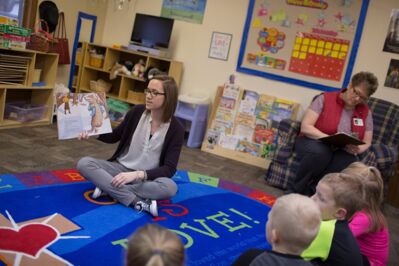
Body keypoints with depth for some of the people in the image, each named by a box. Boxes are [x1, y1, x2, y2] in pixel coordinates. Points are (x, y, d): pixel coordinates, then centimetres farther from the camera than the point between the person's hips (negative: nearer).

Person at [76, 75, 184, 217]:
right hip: (120, 168, 3)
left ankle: (108, 187, -23)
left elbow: (169, 169, -15)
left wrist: (137, 174, -28)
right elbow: (115, 136, 9)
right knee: (84, 163, -23)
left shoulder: (176, 129, -12)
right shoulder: (137, 111, -5)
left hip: (146, 178, -2)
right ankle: (139, 202, -30)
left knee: (170, 187, -35)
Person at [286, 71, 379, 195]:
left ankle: (308, 192, -21)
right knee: (320, 151, -39)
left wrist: (356, 149, -14)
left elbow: (366, 143, 11)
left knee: (348, 163, -33)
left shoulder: (365, 112, 6)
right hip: (313, 143, -3)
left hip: (342, 152, 3)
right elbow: (305, 127, -13)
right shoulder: (325, 98, -7)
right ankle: (294, 190, -19)